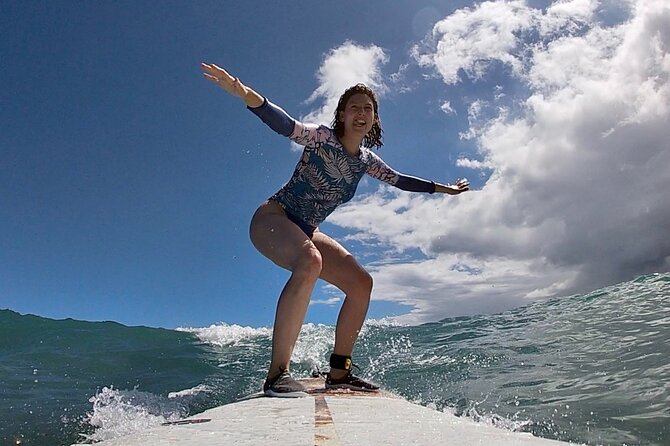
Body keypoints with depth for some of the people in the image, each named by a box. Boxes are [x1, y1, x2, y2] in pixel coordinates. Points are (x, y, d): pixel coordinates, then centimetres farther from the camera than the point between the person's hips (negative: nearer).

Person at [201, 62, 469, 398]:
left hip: (305, 231, 8)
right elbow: (288, 126, -31)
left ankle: (338, 372, 10)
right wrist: (244, 93, -49)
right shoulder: (323, 138, -12)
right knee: (309, 261, -38)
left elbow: (399, 180, 24)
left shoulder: (366, 160, 9)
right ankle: (277, 373, -36)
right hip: (271, 219, -8)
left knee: (361, 283, 1)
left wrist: (445, 188, 33)